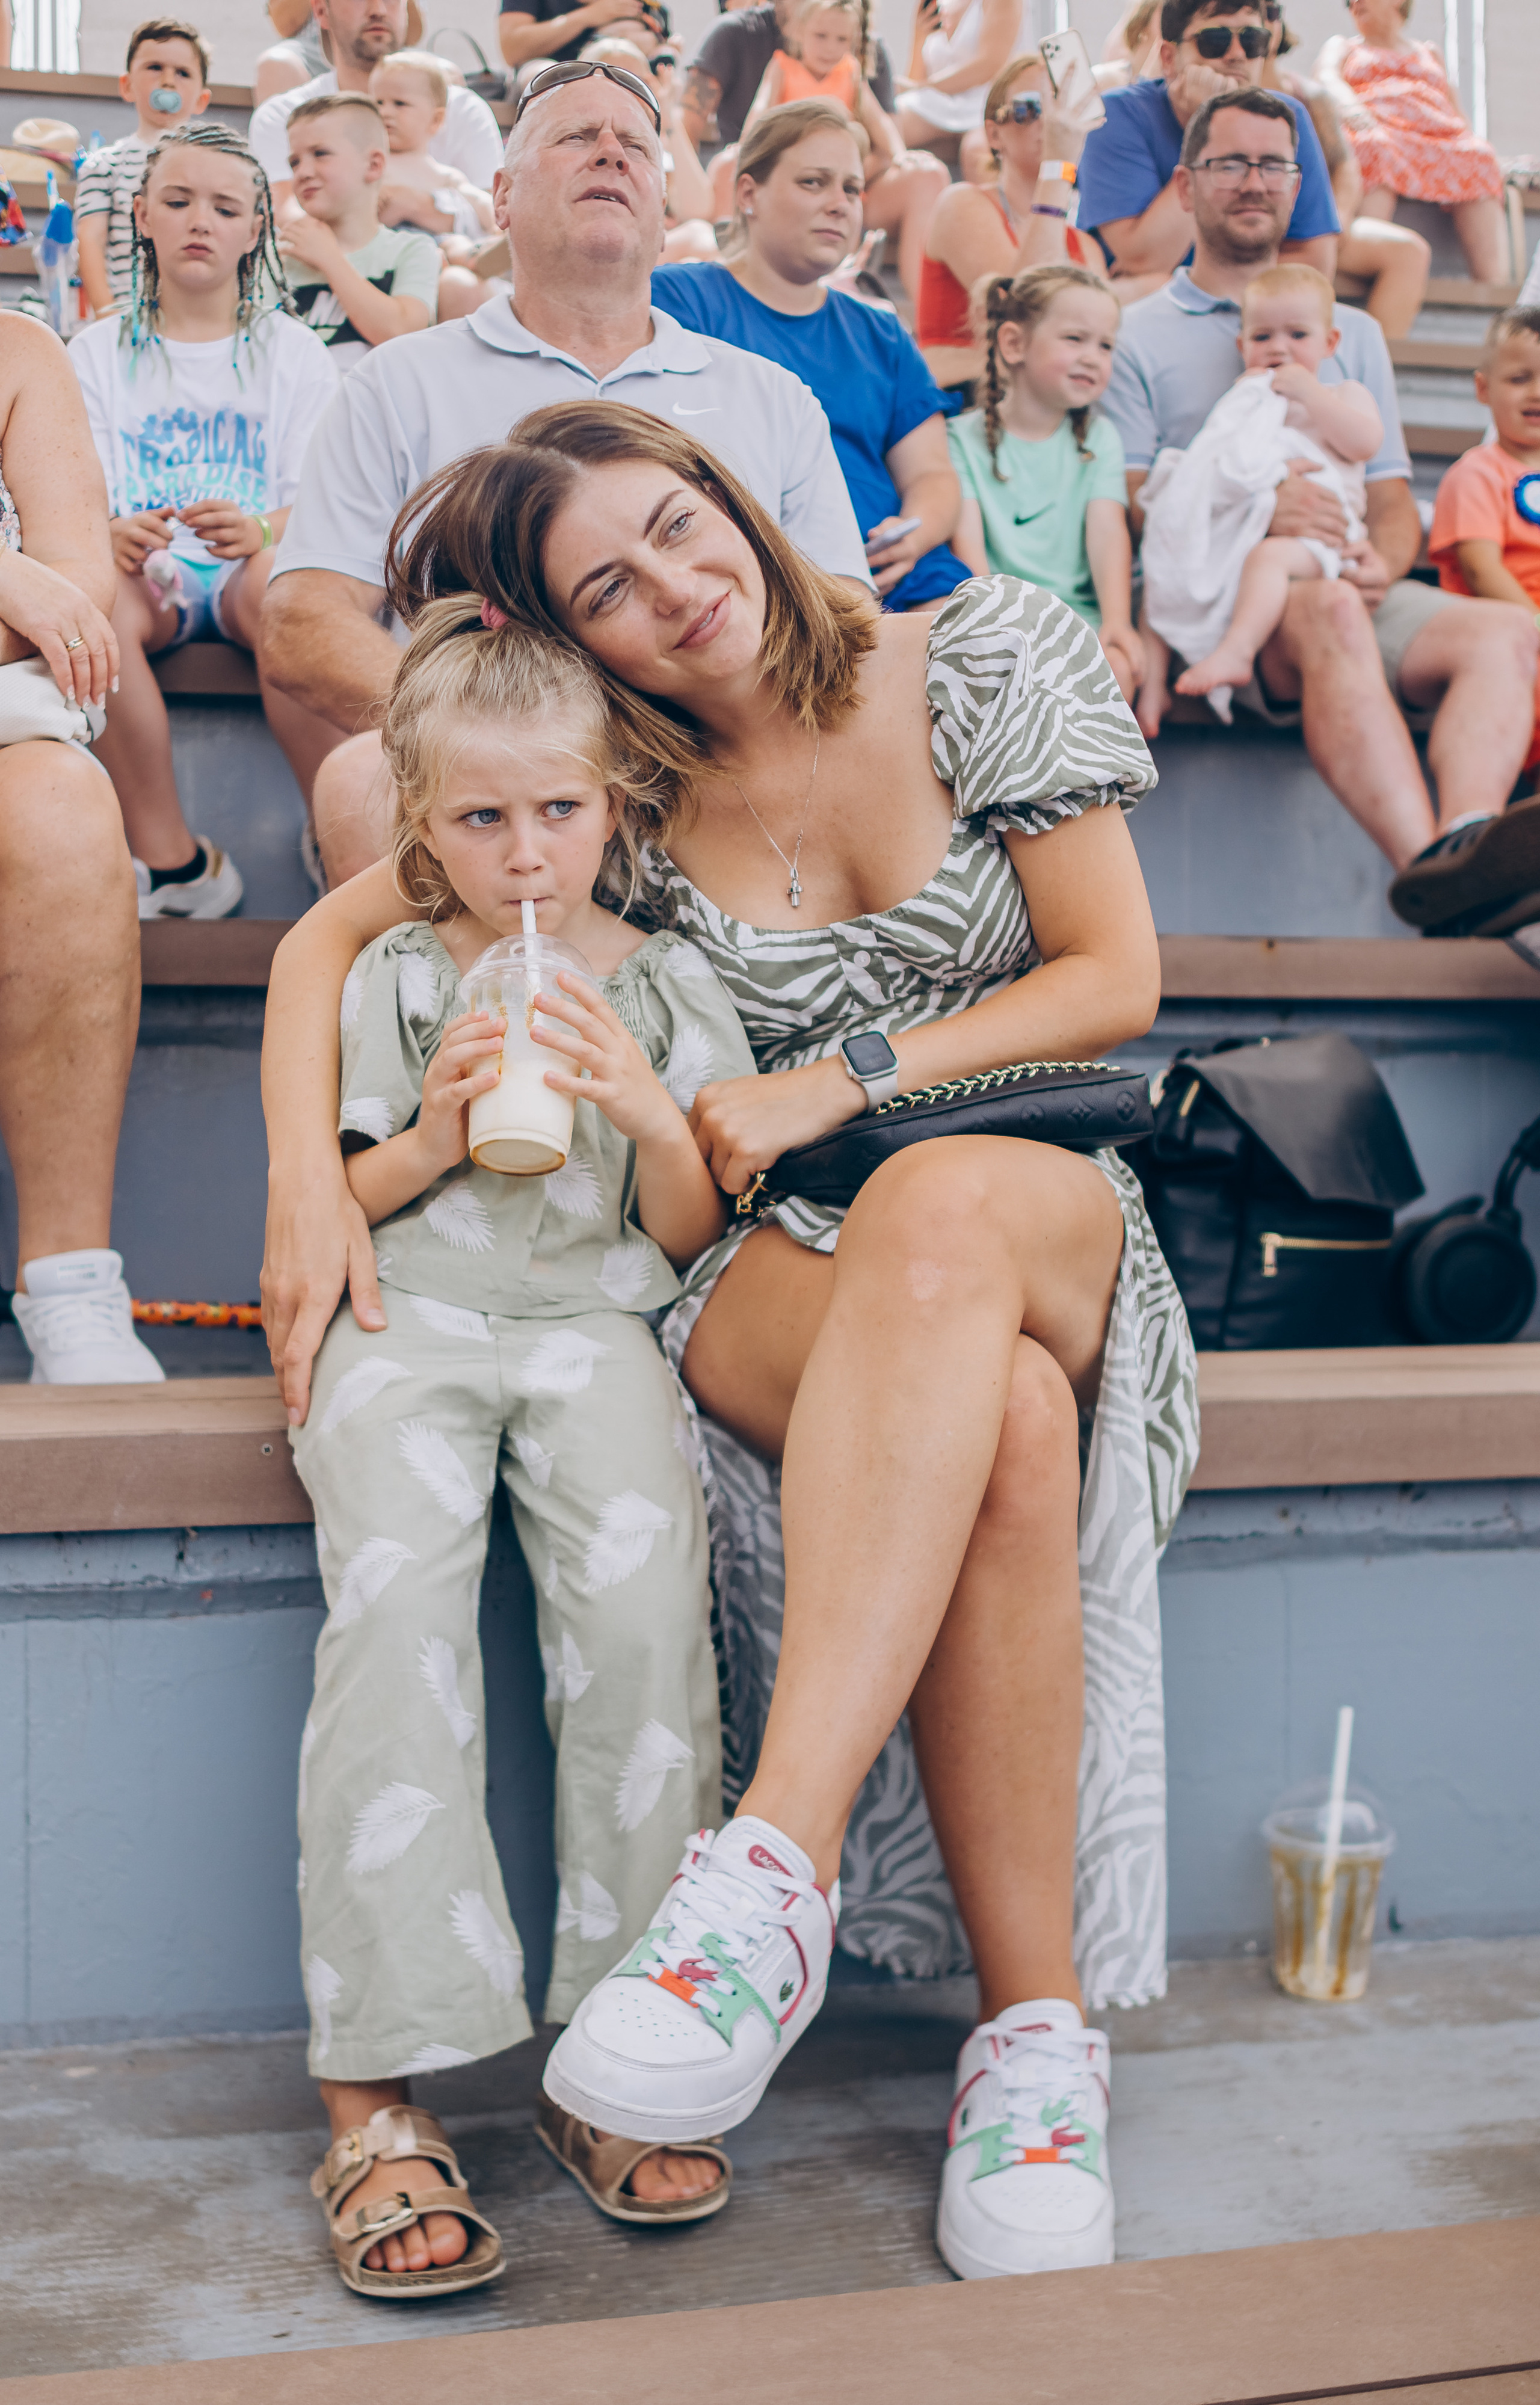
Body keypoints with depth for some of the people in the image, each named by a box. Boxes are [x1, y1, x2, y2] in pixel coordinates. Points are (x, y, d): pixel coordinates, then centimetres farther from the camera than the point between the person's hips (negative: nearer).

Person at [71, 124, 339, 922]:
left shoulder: (292, 350, 14)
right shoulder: (98, 353, 16)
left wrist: (261, 533, -22)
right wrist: (111, 535, -20)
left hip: (249, 567, -1)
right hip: (143, 569, 1)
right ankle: (171, 860, -30)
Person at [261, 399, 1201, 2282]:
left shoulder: (991, 661, 2)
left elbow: (1114, 981, 0)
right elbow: (327, 939, 7)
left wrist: (842, 1085, -10)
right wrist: (305, 1179, -12)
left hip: (1043, 1220, 0)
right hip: (777, 1263, 0)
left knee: (937, 1209, -41)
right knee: (1001, 1430, -38)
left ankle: (779, 1862, -45)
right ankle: (1034, 2027, -29)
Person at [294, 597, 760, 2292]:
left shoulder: (666, 983, 13)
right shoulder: (393, 978, 14)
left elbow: (687, 1235, 11)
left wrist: (648, 1110, -8)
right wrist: (433, 1139, -4)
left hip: (593, 1329, 0)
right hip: (407, 1326, 0)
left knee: (642, 1596, -27)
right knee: (393, 1598, -28)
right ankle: (373, 2100, -27)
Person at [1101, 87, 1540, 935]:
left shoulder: (1352, 333, 28)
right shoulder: (1136, 334, 14)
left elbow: (1393, 499, 21)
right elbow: (1131, 505, 2)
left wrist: (1382, 561, -5)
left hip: (1353, 588, 5)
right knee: (1328, 612, -40)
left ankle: (1462, 843, -52)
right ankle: (1422, 858, -55)